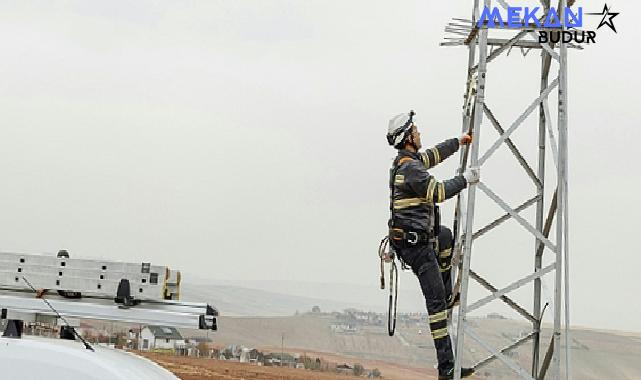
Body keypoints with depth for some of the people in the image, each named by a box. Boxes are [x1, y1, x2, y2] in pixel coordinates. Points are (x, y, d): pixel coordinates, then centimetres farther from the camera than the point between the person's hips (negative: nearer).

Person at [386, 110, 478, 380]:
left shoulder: (404, 160, 13)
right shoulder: (410, 168, -18)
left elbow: (432, 156, 30)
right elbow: (438, 192, -20)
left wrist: (458, 142, 38)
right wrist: (465, 179, -7)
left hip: (414, 238, 10)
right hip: (416, 243, -10)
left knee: (447, 237, 38)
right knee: (436, 302, -11)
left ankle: (448, 295, 34)